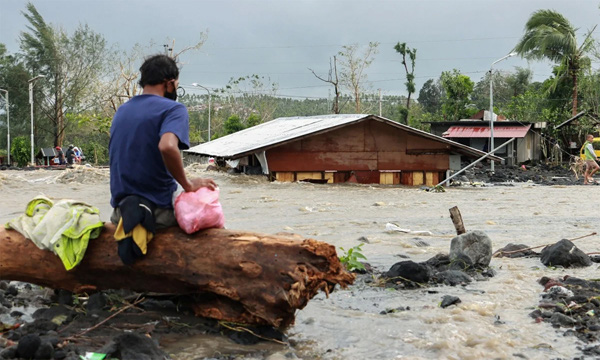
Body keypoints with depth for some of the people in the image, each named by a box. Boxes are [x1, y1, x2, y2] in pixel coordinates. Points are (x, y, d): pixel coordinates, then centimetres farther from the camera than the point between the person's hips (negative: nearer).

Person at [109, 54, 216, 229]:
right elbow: (167, 146, -31)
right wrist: (188, 184, -17)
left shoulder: (121, 111, 12)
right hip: (159, 211, -7)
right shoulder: (173, 109, -10)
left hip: (120, 210, 7)